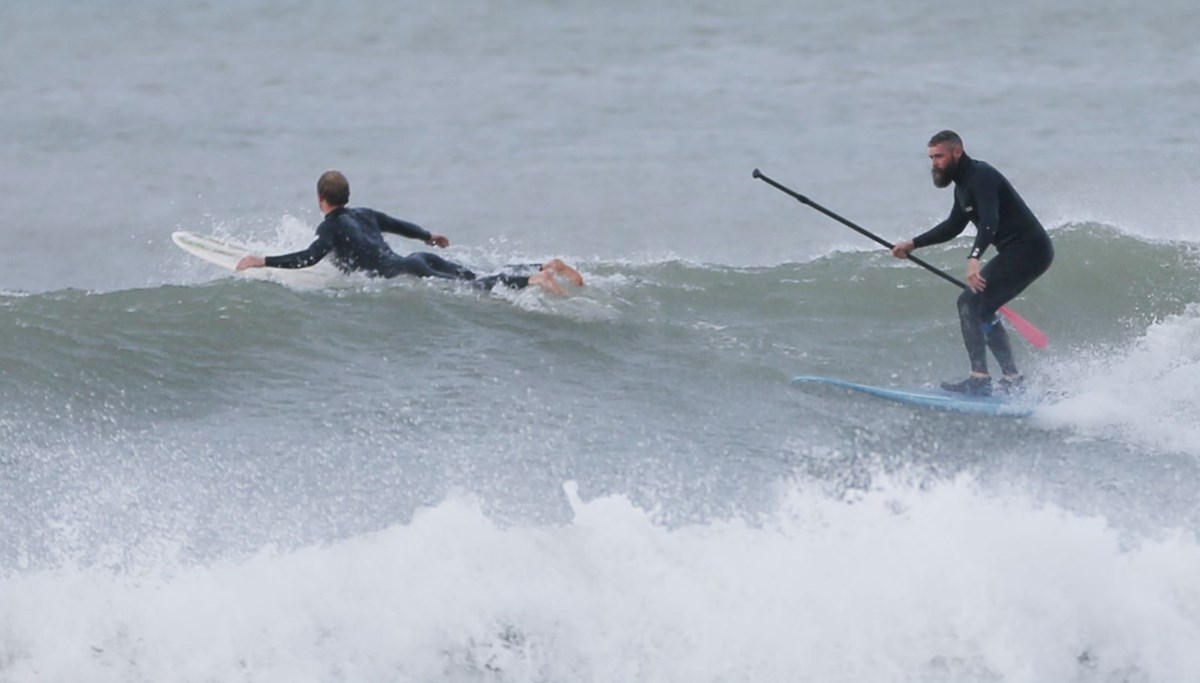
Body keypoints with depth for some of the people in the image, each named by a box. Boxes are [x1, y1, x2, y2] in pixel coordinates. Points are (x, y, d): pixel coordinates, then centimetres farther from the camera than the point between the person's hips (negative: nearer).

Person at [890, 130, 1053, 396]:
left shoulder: (980, 177, -17)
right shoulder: (964, 184, 16)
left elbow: (990, 220, -33)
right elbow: (953, 227, 31)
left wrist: (974, 259, -46)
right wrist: (913, 244, 28)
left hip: (1028, 251, -11)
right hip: (1019, 252, 11)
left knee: (971, 302, -16)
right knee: (981, 310, 15)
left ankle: (979, 379, -21)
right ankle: (1012, 379, 15)